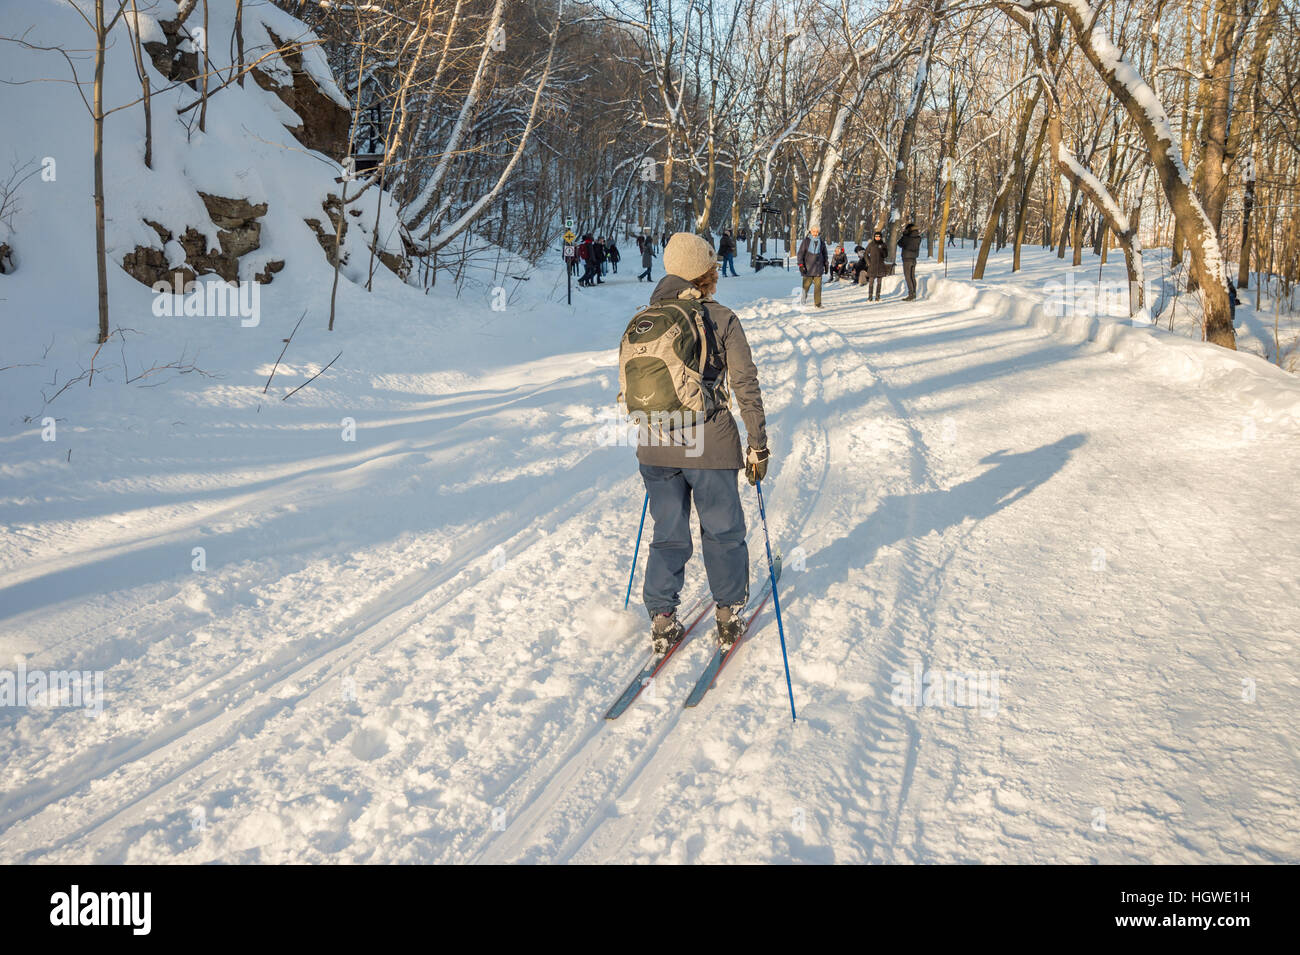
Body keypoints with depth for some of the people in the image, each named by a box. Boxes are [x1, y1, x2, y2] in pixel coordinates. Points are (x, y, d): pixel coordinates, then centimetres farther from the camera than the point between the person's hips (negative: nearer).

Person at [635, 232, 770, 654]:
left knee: (668, 534, 15)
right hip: (710, 442, -3)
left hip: (656, 444, 4)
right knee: (722, 532, 13)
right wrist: (758, 445, -2)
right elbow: (745, 384, -8)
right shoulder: (722, 319, -7)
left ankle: (662, 620, 17)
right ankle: (729, 615, 23)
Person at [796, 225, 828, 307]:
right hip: (808, 267, -3)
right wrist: (801, 265, -11)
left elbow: (825, 254, 20)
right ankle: (803, 300, 19)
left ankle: (817, 303, 5)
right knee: (807, 284, -2)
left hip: (818, 268, 3)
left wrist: (826, 265, 20)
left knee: (818, 285, -1)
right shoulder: (806, 241, -2)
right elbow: (800, 253, -3)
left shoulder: (821, 241, 8)